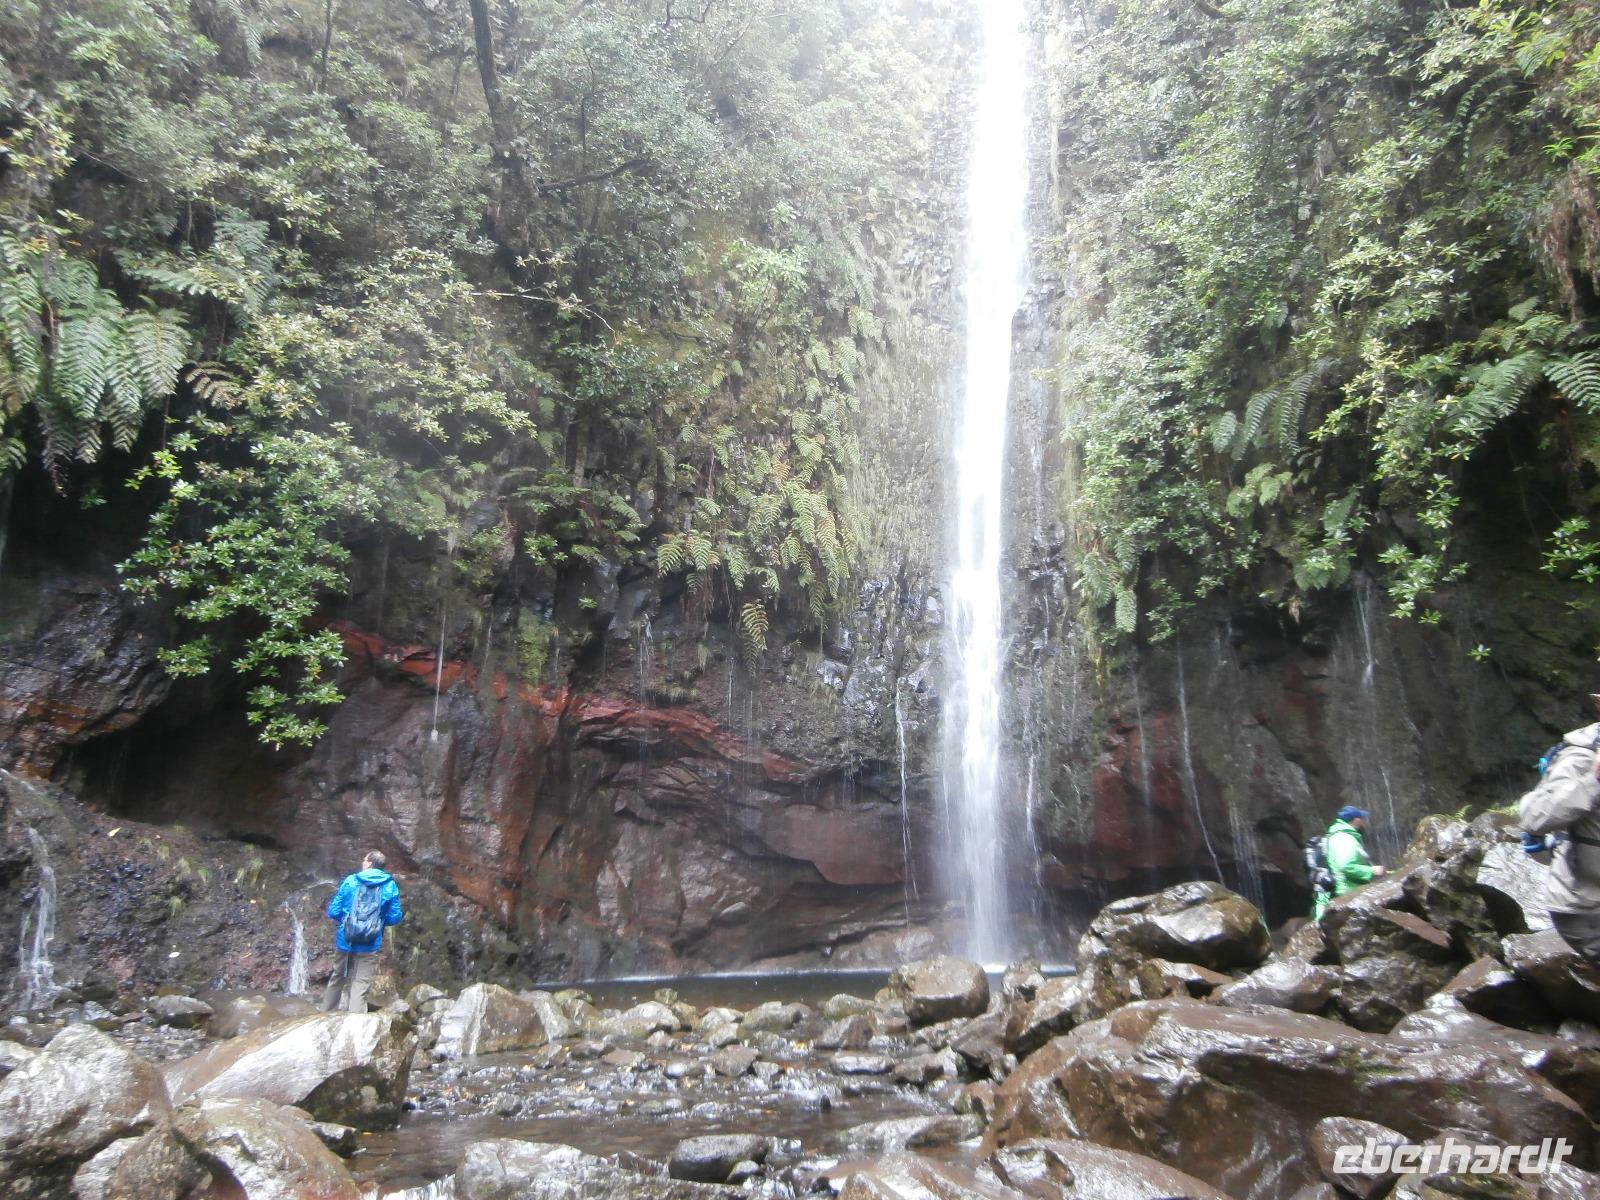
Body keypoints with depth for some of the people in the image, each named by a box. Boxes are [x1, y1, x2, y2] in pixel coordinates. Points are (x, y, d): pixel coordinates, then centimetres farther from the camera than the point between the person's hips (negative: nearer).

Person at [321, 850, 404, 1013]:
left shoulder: (350, 881, -2)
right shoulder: (390, 886, -3)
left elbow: (333, 912, 0)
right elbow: (394, 918, -4)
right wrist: (402, 914, 18)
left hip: (345, 942, 2)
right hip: (369, 946, -2)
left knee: (337, 980, 22)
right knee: (360, 987, 2)